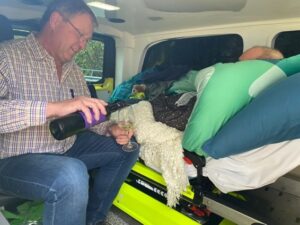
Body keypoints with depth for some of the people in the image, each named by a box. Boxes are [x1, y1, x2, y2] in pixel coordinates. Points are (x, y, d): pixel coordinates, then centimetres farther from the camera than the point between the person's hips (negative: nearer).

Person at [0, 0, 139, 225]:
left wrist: (111, 129, -8)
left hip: (66, 149, 8)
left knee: (126, 148, 4)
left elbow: (85, 114, 11)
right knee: (73, 175, -37)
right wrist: (54, 107, -38)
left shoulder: (73, 69, 9)